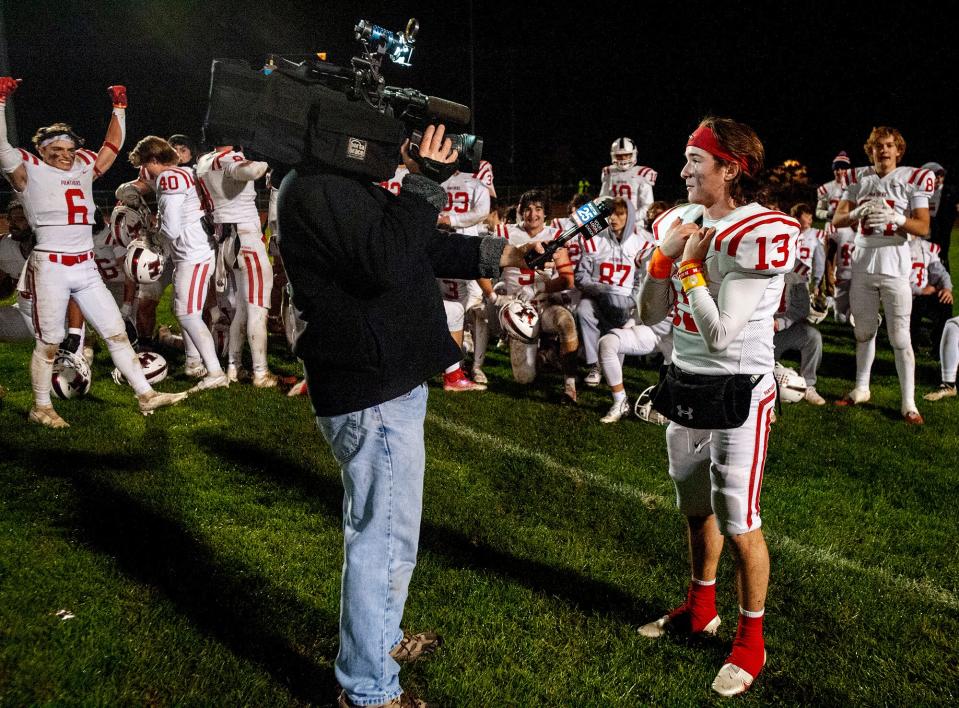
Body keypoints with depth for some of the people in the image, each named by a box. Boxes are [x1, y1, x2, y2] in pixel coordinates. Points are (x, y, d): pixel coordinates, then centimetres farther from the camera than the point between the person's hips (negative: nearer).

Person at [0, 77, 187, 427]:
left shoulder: (83, 169, 15)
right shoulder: (29, 171, -1)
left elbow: (113, 145, 24)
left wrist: (119, 106, 21)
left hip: (87, 268, 6)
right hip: (50, 267, -5)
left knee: (116, 332, 6)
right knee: (49, 342, 2)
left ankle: (146, 395, 11)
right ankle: (40, 407, 17)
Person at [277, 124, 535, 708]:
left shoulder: (344, 184, 14)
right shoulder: (315, 189, -18)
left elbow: (424, 248, 17)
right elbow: (387, 262, -30)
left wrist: (496, 253, 11)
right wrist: (426, 183, -22)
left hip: (385, 383, 11)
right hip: (375, 396, -11)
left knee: (383, 529, 26)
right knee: (385, 539, 0)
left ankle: (382, 636, 46)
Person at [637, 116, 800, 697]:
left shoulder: (759, 234, -18)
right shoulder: (684, 221, 5)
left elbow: (722, 336, -23)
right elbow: (651, 316, 6)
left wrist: (690, 264, -15)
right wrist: (665, 256, -6)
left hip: (738, 391, -7)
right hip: (684, 383, 7)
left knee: (738, 521, 1)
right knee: (696, 508, 20)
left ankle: (752, 638, 20)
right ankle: (701, 609, 40)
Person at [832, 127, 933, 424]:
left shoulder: (912, 178, -1)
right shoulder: (859, 178, 8)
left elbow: (923, 227, -6)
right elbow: (837, 220, 3)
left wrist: (894, 218, -23)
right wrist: (858, 212, -17)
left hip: (894, 266, -4)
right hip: (862, 263, 4)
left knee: (900, 338, -4)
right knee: (864, 332, 15)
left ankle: (908, 402, 4)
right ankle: (861, 388, 29)